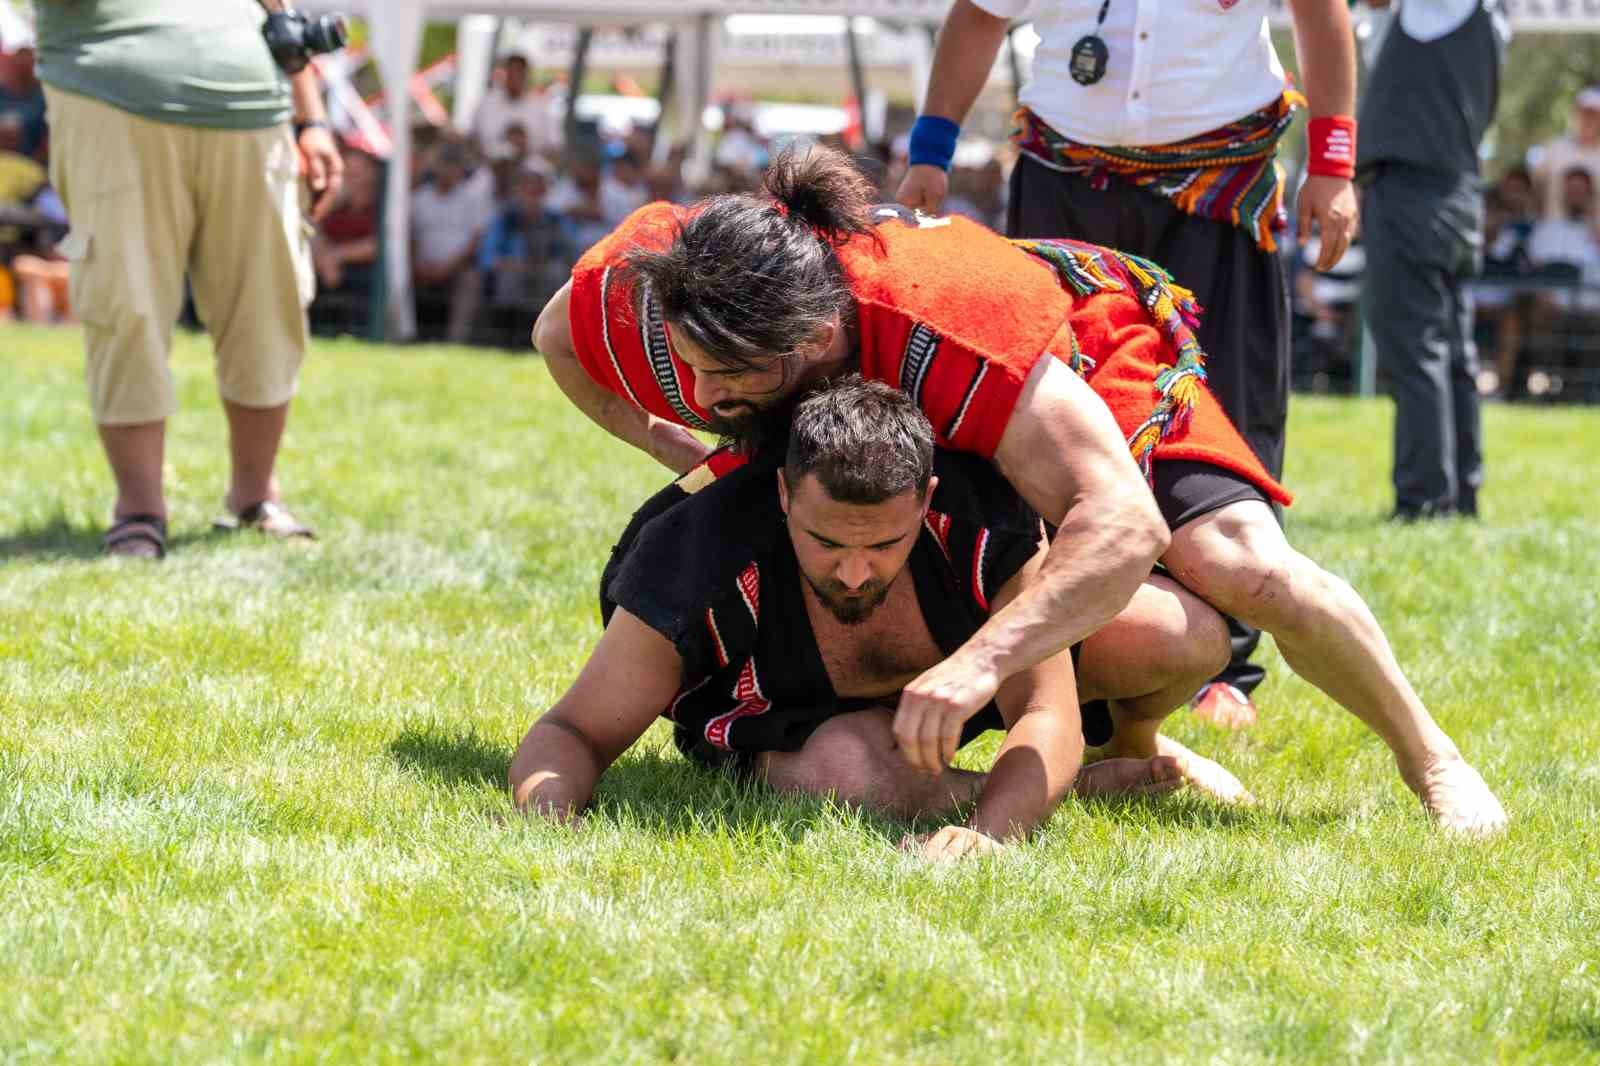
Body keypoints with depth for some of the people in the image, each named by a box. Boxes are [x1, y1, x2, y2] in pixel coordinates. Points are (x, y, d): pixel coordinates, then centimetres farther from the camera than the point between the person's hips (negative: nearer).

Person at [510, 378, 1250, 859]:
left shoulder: (985, 518, -35)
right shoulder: (701, 568, -37)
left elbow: (1047, 718, -36)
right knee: (846, 769, -42)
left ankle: (1132, 741, 18)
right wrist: (545, 809, -52)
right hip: (785, 720, -2)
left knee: (1188, 639, -21)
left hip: (974, 648, 2)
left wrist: (988, 831, -57)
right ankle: (1097, 783, -14)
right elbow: (575, 731, -28)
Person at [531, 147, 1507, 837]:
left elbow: (1123, 525, -53)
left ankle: (1428, 753, 4)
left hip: (1102, 343, -6)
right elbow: (556, 336, -7)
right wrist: (677, 449, -20)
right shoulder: (660, 291, -35)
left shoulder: (959, 328, -49)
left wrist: (984, 660, -66)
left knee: (1243, 568, -24)